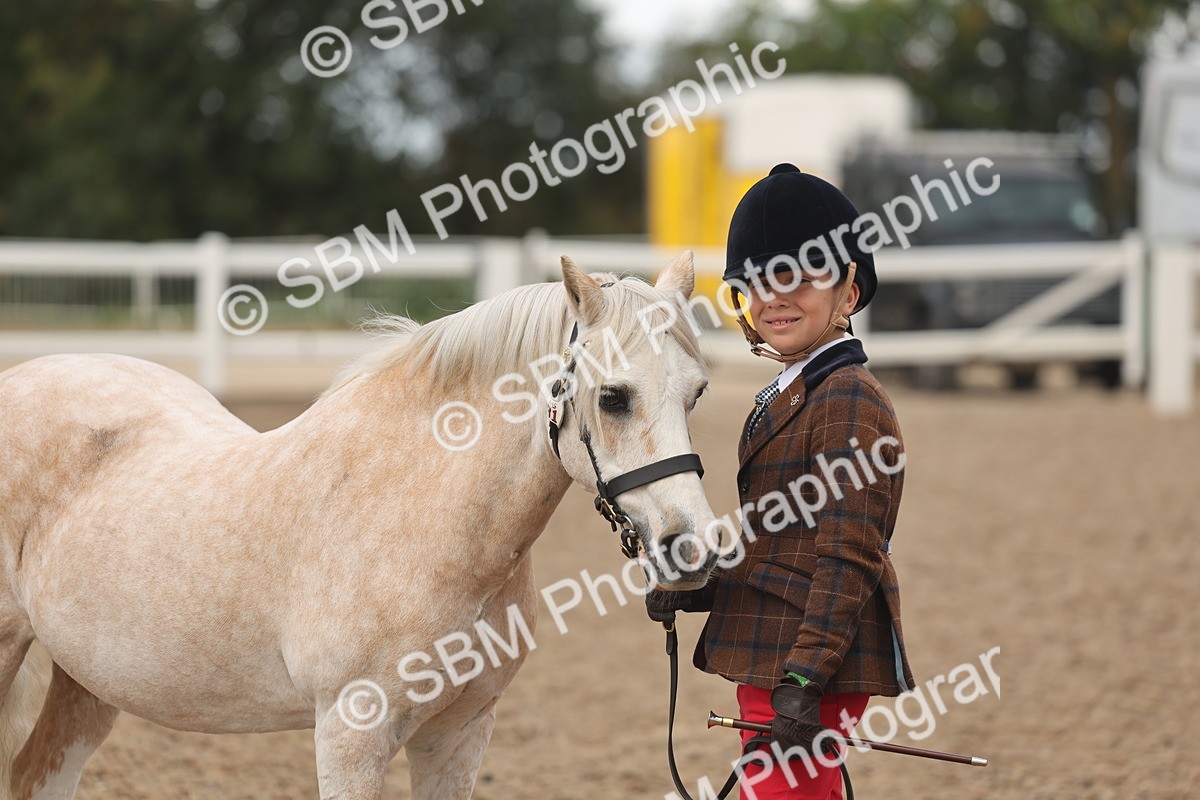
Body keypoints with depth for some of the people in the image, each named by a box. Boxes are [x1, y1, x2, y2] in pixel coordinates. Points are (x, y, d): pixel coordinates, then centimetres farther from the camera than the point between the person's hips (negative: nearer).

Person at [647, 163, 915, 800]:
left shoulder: (848, 400, -13)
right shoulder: (785, 398, 18)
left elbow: (847, 559, -19)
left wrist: (802, 677, -25)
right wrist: (690, 587, 4)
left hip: (815, 671, -10)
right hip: (768, 660, 10)